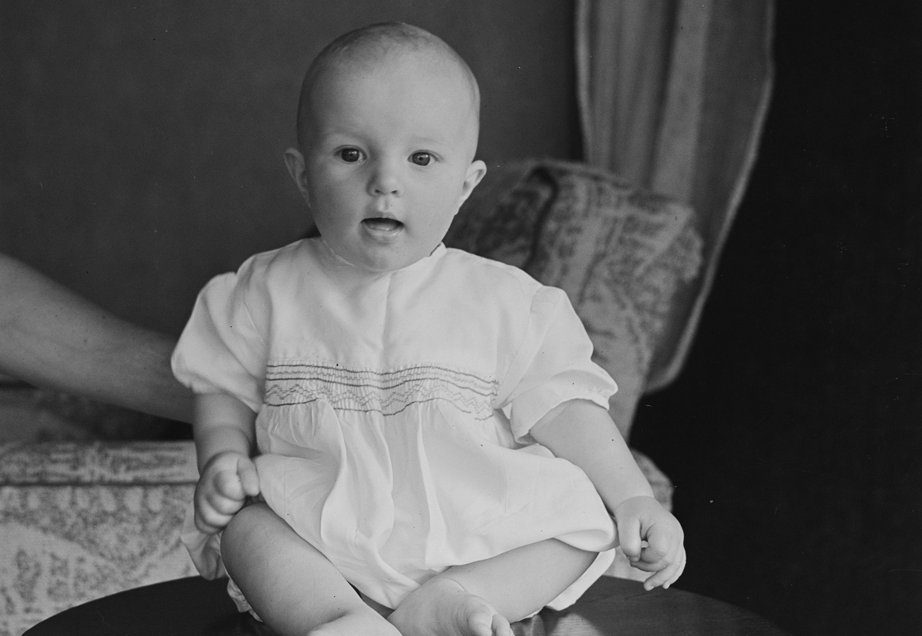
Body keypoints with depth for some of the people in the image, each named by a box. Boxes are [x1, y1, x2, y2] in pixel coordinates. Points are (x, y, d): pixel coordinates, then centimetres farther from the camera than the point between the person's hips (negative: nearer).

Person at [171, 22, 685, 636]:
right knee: (242, 519, -25)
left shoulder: (504, 301, -2)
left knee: (584, 520, -18)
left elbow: (561, 406, 0)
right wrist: (222, 458, -10)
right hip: (320, 529, 0)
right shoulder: (268, 290, 2)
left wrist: (633, 498, -9)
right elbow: (226, 392, 10)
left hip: (474, 532, 1)